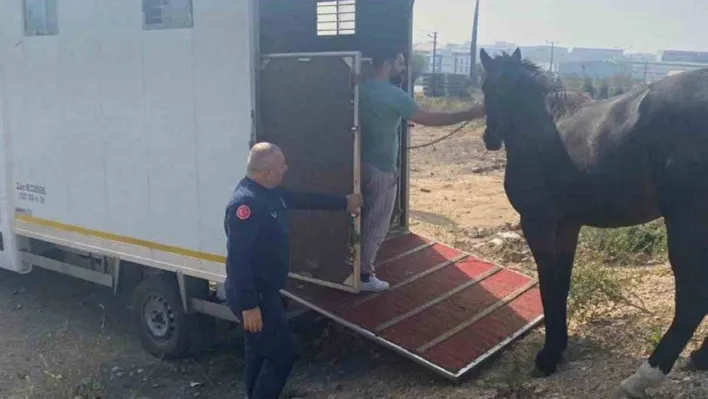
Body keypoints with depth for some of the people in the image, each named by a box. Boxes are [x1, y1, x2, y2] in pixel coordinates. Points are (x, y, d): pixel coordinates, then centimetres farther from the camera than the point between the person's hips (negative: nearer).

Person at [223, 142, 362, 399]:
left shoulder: (269, 192, 5)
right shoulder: (245, 203, -27)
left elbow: (304, 199, 22)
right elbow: (237, 259, -29)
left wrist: (344, 202, 29)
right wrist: (248, 306, -27)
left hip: (263, 291, 10)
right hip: (253, 296, -10)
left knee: (259, 354, 21)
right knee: (281, 356, -1)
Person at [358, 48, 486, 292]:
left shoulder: (363, 89, 6)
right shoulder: (393, 95, -19)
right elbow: (429, 119, -20)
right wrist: (471, 114, -16)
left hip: (363, 162, 8)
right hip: (381, 168, -8)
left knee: (365, 218, 20)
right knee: (377, 223, 3)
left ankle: (357, 264, 31)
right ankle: (364, 276, 12)